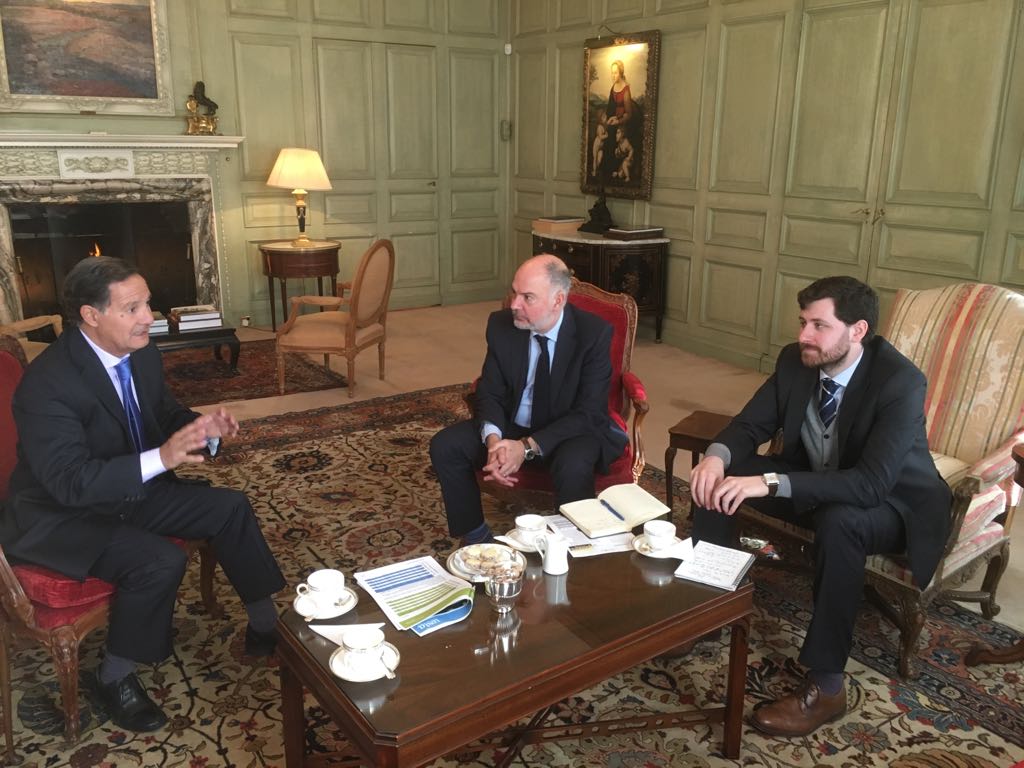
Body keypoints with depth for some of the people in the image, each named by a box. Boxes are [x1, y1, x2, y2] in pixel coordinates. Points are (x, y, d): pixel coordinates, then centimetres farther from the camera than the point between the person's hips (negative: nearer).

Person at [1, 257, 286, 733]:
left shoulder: (141, 354, -6)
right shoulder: (47, 383, -29)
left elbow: (166, 417, 9)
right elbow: (71, 482, -33)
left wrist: (202, 427, -14)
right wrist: (161, 459, -42)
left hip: (129, 492, 8)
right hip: (59, 517, -8)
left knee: (231, 509, -1)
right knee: (161, 562, -28)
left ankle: (266, 626, 15)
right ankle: (115, 676, -1)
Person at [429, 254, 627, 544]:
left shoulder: (594, 333, -20)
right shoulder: (501, 324, -9)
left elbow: (589, 413, -21)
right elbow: (490, 392, -3)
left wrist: (528, 447, -31)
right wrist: (493, 440, -25)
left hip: (572, 432, -4)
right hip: (512, 427, 4)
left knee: (573, 465, -37)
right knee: (444, 446, -13)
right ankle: (476, 538, 5)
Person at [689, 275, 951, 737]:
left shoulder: (901, 382, -30)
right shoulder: (795, 361, -12)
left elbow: (870, 485, -39)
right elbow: (751, 425, -5)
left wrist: (771, 483, -47)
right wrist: (717, 455, -29)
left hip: (893, 502, -6)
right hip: (814, 482, 6)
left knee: (837, 521, -39)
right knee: (719, 475, -12)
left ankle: (825, 687, -25)